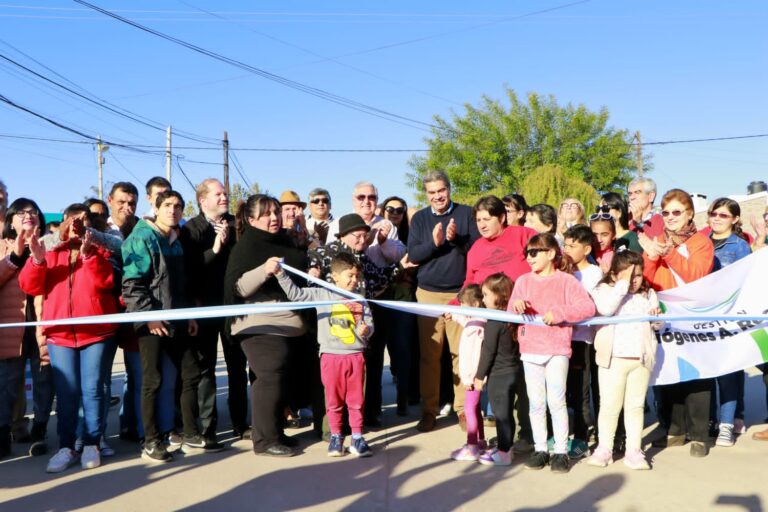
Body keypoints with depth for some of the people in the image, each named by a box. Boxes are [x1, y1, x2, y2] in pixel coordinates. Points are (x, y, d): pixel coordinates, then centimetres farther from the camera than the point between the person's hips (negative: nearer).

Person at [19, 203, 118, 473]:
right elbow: (30, 286, 3)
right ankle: (66, 447, 7)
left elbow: (105, 282, -10)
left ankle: (92, 444, 8)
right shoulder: (51, 251, 14)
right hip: (60, 334, 2)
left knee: (92, 389, 0)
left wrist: (88, 254, -19)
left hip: (96, 331, -2)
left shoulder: (99, 250, 8)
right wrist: (37, 258, -12)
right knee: (66, 393, 2)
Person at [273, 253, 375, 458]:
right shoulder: (321, 295, -2)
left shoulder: (360, 301, 5)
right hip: (331, 356, -1)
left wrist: (365, 330, -14)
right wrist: (280, 274, -15)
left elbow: (369, 325, 9)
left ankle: (357, 438, 17)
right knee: (334, 400, 9)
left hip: (355, 356, 2)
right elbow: (295, 293, -5)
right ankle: (336, 437, 22)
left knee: (356, 400, 7)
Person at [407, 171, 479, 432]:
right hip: (428, 294, 1)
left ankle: (463, 407, 11)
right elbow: (412, 255, 1)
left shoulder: (466, 214, 4)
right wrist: (434, 243, -16)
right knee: (428, 354, 3)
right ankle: (429, 411, 11)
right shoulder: (419, 218, 8)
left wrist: (456, 238, -18)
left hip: (460, 293, -1)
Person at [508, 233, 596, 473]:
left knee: (556, 400, -4)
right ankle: (540, 449, 17)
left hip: (557, 349, -4)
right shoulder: (523, 281, 11)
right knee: (536, 402, 8)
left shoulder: (566, 281, -2)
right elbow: (512, 313, 5)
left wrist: (559, 313, -19)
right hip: (530, 349, 4)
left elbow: (588, 307, -12)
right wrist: (516, 305, -16)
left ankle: (561, 451, 6)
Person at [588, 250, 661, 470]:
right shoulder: (604, 290, -1)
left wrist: (656, 316, -6)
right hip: (613, 358, -3)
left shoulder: (648, 294, 13)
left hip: (641, 359, 3)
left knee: (636, 406, 8)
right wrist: (623, 284, -22)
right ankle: (604, 449, 14)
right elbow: (605, 308, -23)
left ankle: (634, 451, 13)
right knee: (610, 406, 4)